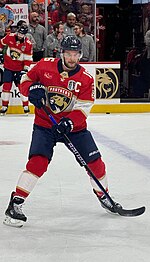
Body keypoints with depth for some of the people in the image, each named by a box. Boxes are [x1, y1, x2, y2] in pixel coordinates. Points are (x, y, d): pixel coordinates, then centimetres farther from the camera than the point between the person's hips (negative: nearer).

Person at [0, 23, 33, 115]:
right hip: (8, 66, 1)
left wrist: (25, 69, -14)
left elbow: (28, 58, -9)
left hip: (19, 68, -1)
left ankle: (26, 106, 7)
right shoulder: (10, 37, -9)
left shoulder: (28, 44, -13)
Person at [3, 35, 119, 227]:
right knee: (37, 161, -20)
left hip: (74, 126, 2)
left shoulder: (86, 78, -7)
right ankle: (15, 203, -15)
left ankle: (103, 195, 29)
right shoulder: (44, 66, -7)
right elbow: (25, 81, 5)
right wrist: (32, 89, -18)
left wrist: (69, 123, -30)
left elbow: (83, 109, -12)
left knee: (94, 161, 2)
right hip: (44, 124, -2)